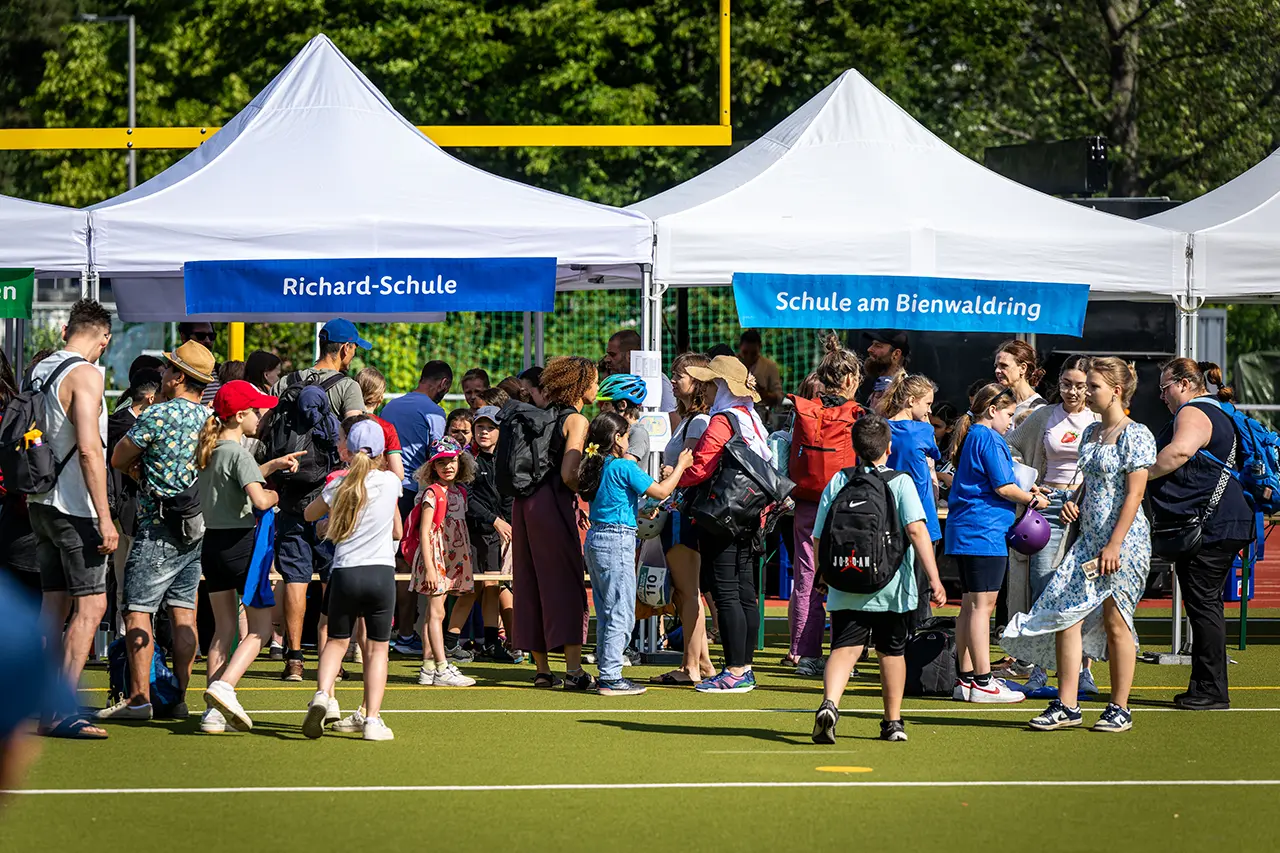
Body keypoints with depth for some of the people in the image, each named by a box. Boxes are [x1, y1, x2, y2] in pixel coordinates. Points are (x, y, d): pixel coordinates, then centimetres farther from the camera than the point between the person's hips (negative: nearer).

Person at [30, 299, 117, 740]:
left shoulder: (39, 371, 12)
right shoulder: (84, 374, -14)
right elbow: (88, 448, -21)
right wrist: (105, 518, -21)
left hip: (40, 502, 9)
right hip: (74, 506, -9)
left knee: (55, 603, 12)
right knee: (91, 604, -8)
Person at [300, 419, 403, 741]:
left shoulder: (338, 485, 0)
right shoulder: (390, 482, 1)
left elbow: (310, 514, 21)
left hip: (345, 572, 1)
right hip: (382, 571, -1)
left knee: (337, 641, 16)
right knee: (377, 647, 7)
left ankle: (322, 694, -10)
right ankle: (372, 720, -1)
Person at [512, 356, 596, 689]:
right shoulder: (576, 421, -7)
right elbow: (569, 475, -17)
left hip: (525, 502, 8)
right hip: (553, 504, -8)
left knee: (531, 586, 9)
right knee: (567, 584, -5)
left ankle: (542, 669, 13)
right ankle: (574, 670, -10)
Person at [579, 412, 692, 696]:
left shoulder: (598, 467, 11)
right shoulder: (624, 467, -11)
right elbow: (661, 492, -9)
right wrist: (681, 465, 2)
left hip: (596, 539, 9)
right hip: (618, 540, -9)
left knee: (606, 613, 13)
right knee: (621, 613, -6)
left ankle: (606, 674, 16)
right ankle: (610, 678, -8)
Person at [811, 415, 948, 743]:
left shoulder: (837, 483, 4)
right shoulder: (900, 482, -3)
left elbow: (819, 539, 6)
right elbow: (916, 530, -15)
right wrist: (934, 579, -16)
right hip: (892, 588, -1)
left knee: (845, 648, -6)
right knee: (891, 651, 15)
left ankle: (829, 703, -33)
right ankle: (893, 722, 25)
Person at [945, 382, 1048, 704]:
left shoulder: (971, 436, 17)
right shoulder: (989, 439, -12)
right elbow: (1003, 487, -15)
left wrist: (1025, 491, 19)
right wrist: (1032, 500, 0)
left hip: (964, 532, 10)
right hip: (985, 531, -10)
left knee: (971, 605, 12)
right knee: (982, 604, -8)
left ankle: (966, 678, 14)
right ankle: (982, 682, -8)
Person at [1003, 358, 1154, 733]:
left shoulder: (1136, 436, -10)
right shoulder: (1091, 433, 14)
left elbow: (1134, 494, -15)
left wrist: (1114, 545, -20)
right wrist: (1074, 504, 5)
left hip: (1123, 539, -8)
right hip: (1088, 537, 8)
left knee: (1115, 624, -1)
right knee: (1066, 615, -1)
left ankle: (1120, 709, 9)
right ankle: (1066, 706, 3)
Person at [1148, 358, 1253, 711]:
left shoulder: (1193, 413, -11)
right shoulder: (1217, 414, 23)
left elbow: (1180, 451, -30)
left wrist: (1142, 474, -21)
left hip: (1209, 526, -11)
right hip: (1221, 524, 11)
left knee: (1203, 604, -8)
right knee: (1204, 605, 12)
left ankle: (1212, 691, -7)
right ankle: (1205, 687, 15)